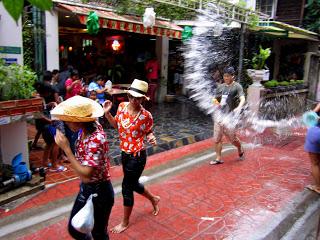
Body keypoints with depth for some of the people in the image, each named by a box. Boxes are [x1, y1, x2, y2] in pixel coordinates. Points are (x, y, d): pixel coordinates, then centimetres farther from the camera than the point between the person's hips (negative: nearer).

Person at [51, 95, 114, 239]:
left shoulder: (96, 139, -32)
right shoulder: (85, 130, -6)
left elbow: (85, 175, -34)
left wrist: (66, 148, -31)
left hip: (99, 192, -8)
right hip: (86, 189, 8)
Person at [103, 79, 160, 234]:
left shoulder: (146, 115, -20)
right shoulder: (122, 106, -4)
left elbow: (148, 132, -5)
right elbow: (116, 124, 11)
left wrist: (151, 138, -26)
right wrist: (107, 113, -4)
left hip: (137, 156, -7)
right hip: (124, 153, 7)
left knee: (127, 187, 4)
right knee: (132, 183, 23)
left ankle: (125, 222, 28)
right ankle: (154, 199, 52)